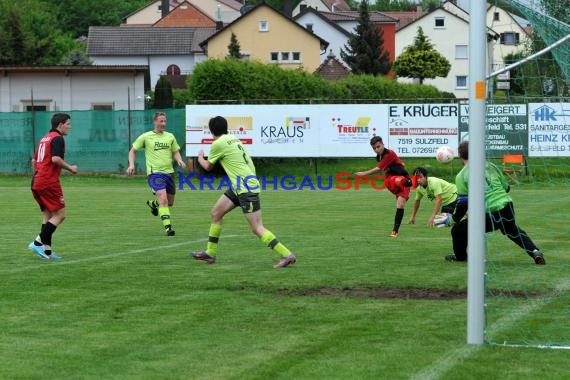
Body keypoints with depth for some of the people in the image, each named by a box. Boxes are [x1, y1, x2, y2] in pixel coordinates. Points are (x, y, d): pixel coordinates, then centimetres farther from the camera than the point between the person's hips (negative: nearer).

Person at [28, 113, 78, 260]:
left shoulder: (45, 138, 20)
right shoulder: (57, 138, -8)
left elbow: (34, 160, 23)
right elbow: (55, 159, -21)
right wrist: (70, 168, -9)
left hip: (37, 182, 9)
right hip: (49, 183, -9)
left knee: (47, 215, 12)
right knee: (60, 215, -5)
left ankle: (46, 251, 8)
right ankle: (38, 242, -13)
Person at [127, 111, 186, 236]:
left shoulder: (170, 136, 9)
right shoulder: (145, 137, 0)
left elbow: (175, 152, 17)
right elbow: (133, 151, 9)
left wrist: (179, 160, -5)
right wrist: (131, 164, -7)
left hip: (169, 172, 5)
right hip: (155, 173, -5)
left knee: (170, 202, 15)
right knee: (163, 199, -22)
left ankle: (152, 203, 46)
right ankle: (168, 227, -22)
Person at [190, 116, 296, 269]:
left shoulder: (218, 144, -10)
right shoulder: (233, 139, 13)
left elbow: (208, 166, 5)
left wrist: (200, 157, 27)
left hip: (246, 188, -9)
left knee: (257, 228, -11)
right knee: (216, 213, 14)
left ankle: (287, 255, -14)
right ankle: (210, 253, 20)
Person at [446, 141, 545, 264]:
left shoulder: (462, 176, -2)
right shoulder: (490, 166, 14)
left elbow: (463, 203, -4)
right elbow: (506, 187, 20)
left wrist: (455, 219, 10)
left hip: (488, 216, -6)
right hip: (507, 208, 6)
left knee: (458, 230, 14)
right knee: (514, 231, 35)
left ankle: (459, 256, 29)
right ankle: (534, 252, 24)